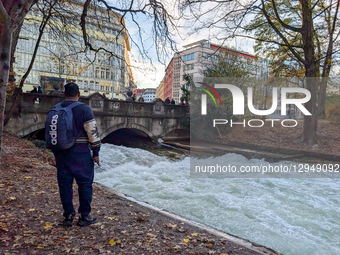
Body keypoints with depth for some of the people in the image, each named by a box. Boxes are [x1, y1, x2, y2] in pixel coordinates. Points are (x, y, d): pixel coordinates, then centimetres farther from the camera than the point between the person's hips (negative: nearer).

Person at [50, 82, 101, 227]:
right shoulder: (84, 109, -9)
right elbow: (92, 132, -12)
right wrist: (96, 152, -5)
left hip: (61, 153, 6)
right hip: (79, 153, -5)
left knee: (64, 184, 12)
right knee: (85, 183, 6)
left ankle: (68, 216, 21)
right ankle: (84, 217, 14)